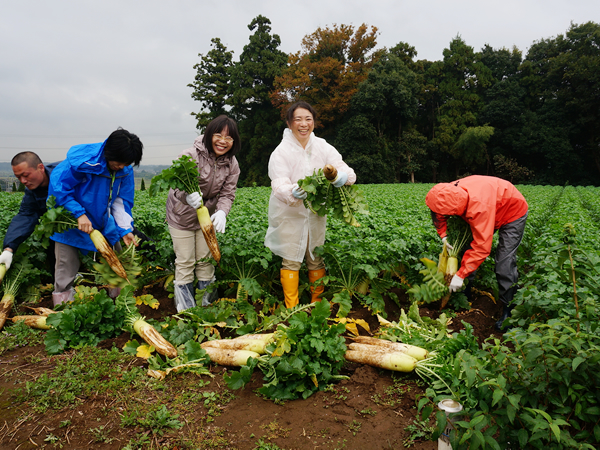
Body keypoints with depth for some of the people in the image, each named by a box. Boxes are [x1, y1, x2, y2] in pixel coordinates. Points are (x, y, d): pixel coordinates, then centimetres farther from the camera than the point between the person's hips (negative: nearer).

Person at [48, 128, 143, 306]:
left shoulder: (125, 171, -8)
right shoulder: (81, 161, -24)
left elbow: (121, 201, -3)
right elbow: (58, 188, -21)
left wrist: (125, 229, -14)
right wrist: (80, 214, -29)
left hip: (102, 222, 5)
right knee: (66, 271, 1)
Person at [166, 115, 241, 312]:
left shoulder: (232, 164, -8)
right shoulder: (190, 155, -24)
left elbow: (227, 193, -11)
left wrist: (221, 212, -33)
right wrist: (187, 196, -56)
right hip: (181, 216, -4)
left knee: (205, 260, 11)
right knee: (185, 262, 2)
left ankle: (207, 306, 25)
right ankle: (185, 310, 15)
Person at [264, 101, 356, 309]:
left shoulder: (323, 147, -3)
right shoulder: (281, 152, -13)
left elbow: (345, 169, -10)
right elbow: (279, 185, -23)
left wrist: (344, 176, -35)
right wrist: (293, 193, -46)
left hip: (315, 213, 4)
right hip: (289, 215, -3)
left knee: (317, 259, 12)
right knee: (291, 260, 0)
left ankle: (318, 304, 28)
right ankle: (291, 309, 12)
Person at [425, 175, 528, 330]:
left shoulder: (480, 207, -46)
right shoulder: (450, 193, -24)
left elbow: (482, 247, -43)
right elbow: (439, 214, 1)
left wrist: (460, 275, -39)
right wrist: (443, 235, -11)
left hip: (513, 212, -7)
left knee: (504, 263, -16)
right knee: (465, 248, 3)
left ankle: (508, 309, -3)